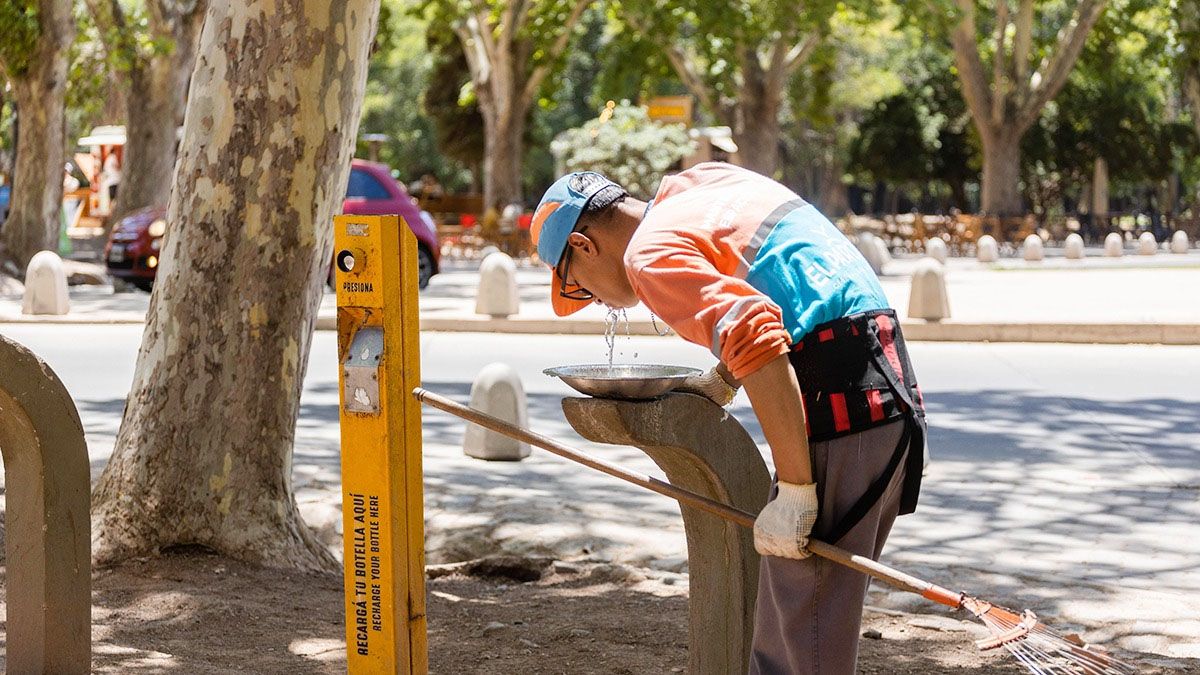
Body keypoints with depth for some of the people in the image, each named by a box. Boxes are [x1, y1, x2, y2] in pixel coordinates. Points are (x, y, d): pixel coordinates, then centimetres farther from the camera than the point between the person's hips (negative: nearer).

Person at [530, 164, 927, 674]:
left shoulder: (652, 252, -7)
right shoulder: (707, 179, 22)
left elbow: (759, 342, -22)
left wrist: (794, 489, -21)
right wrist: (722, 380, 35)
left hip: (837, 404, -10)